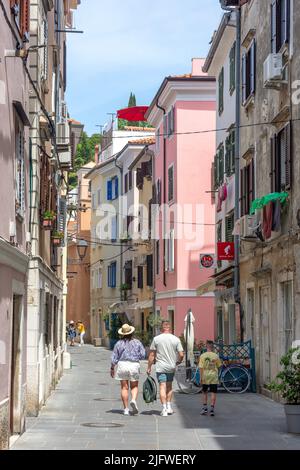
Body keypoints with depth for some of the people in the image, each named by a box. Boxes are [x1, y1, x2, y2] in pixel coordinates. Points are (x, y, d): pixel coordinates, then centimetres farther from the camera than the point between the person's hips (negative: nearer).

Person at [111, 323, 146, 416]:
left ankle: (126, 409, 4)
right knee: (134, 386, 14)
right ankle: (133, 400, -15)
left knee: (124, 387, 6)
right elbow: (143, 355, -1)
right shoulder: (137, 342, 0)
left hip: (122, 364, 0)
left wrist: (112, 368, 10)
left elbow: (114, 358, 0)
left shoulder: (119, 343, -1)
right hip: (134, 365, 0)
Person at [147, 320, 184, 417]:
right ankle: (169, 407, 18)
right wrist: (178, 362, 16)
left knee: (162, 386, -2)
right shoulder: (176, 339, -1)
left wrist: (149, 367, 4)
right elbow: (181, 355, -4)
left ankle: (164, 409, -8)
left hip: (160, 367, -2)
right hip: (171, 367, 2)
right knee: (169, 386, 18)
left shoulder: (156, 339, -4)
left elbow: (152, 355, -3)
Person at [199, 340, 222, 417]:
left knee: (204, 392, 16)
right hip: (214, 376, 0)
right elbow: (219, 366, 8)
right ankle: (212, 409, -3)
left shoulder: (202, 356, -5)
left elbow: (201, 368, -7)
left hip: (205, 376, 0)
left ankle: (205, 407, 11)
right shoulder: (216, 356, -2)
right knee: (213, 393, 2)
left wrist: (201, 377, -4)